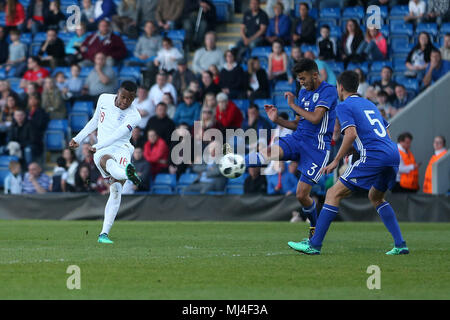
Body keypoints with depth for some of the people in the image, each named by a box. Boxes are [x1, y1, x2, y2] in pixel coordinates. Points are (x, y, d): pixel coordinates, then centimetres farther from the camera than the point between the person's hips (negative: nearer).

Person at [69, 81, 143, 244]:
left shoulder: (133, 116, -5)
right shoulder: (104, 99, 8)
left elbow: (118, 134, -18)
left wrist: (97, 146, -29)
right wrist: (78, 138, 25)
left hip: (121, 149, 0)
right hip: (102, 151, 0)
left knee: (116, 190, -18)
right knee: (106, 161, -38)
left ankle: (104, 233, -15)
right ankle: (127, 174, -75)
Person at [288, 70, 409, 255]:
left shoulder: (344, 106, 3)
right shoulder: (369, 104, 27)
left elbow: (351, 134, -13)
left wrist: (336, 161, -6)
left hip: (373, 157, -8)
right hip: (394, 155, 8)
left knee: (334, 194, -2)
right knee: (376, 197, 28)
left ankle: (314, 245, -6)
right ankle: (400, 245, 18)